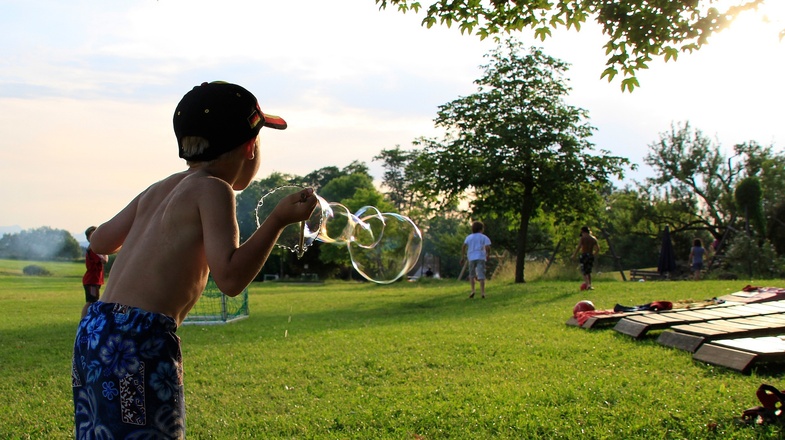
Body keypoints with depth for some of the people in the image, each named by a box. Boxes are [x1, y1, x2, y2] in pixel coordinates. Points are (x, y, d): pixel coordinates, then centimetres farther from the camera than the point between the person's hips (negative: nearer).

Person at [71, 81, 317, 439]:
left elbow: (101, 241, 27)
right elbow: (230, 277, -17)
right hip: (141, 339, -9)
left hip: (94, 330, 9)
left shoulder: (159, 190, 16)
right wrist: (279, 220, -12)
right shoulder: (213, 190, -7)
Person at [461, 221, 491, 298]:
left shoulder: (468, 237, 12)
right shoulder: (484, 237, 5)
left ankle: (473, 290, 3)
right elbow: (488, 248, -9)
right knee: (481, 275, -5)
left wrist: (462, 257, 4)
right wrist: (488, 255, 9)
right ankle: (482, 292, -14)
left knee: (472, 275, 17)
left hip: (471, 258, 2)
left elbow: (463, 247, 1)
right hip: (481, 257, -2)